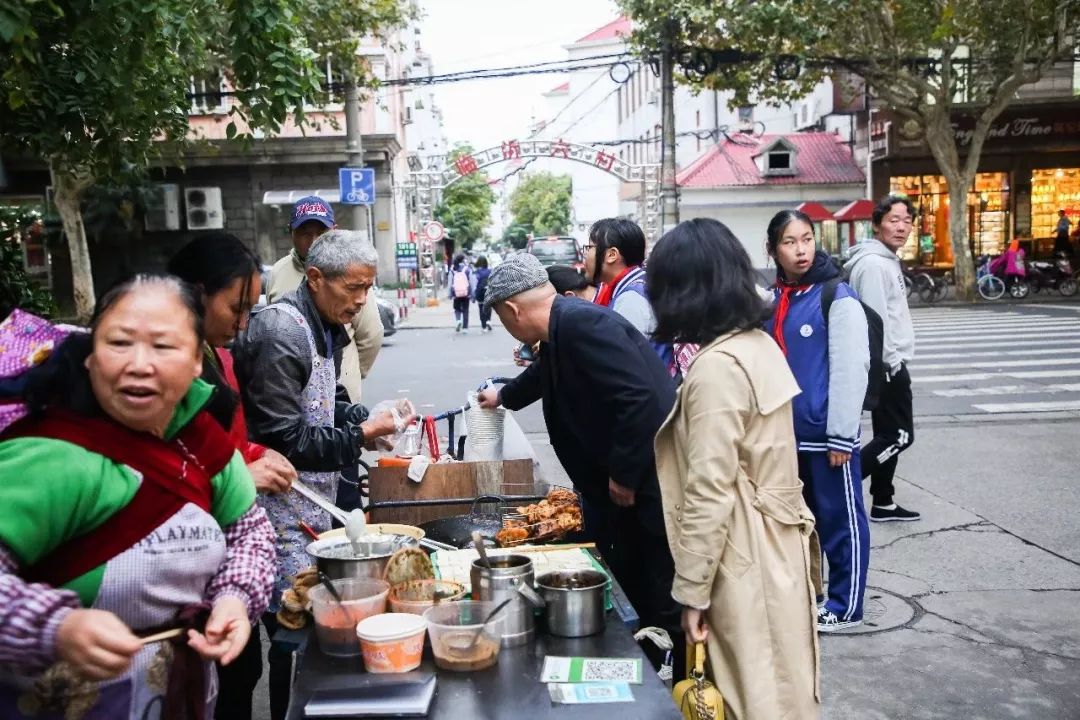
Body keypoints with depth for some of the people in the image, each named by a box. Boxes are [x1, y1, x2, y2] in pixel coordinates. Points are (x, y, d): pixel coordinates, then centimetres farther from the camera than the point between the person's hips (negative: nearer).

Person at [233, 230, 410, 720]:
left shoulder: (326, 328, 9)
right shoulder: (281, 334, -20)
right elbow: (282, 441, -22)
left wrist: (369, 418, 1)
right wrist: (361, 436, -20)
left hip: (315, 501, 9)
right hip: (283, 510, -9)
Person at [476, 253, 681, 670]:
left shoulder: (581, 324, -20)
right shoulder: (562, 331, 13)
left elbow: (639, 396, -30)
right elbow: (545, 374, 37)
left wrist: (623, 475, -19)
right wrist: (504, 397, 57)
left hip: (653, 485, -10)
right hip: (630, 487, 10)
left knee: (665, 603, 1)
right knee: (631, 592, 17)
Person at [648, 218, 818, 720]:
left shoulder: (715, 367, -22)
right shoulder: (758, 343, 5)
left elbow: (709, 493, -22)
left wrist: (691, 588, -14)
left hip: (744, 566, -8)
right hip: (772, 548, 9)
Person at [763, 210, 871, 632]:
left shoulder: (838, 297, -10)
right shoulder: (773, 300, 10)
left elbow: (851, 369, -14)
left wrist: (841, 434, -15)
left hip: (826, 434, -6)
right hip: (786, 432, 7)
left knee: (840, 519, 6)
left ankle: (845, 607, 18)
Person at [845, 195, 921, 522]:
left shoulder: (888, 260, 15)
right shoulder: (873, 263, -18)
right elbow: (876, 320, -23)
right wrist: (892, 362, -18)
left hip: (889, 363, 10)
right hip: (886, 365, -10)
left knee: (888, 435, 14)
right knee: (899, 436, -7)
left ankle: (883, 503, 23)